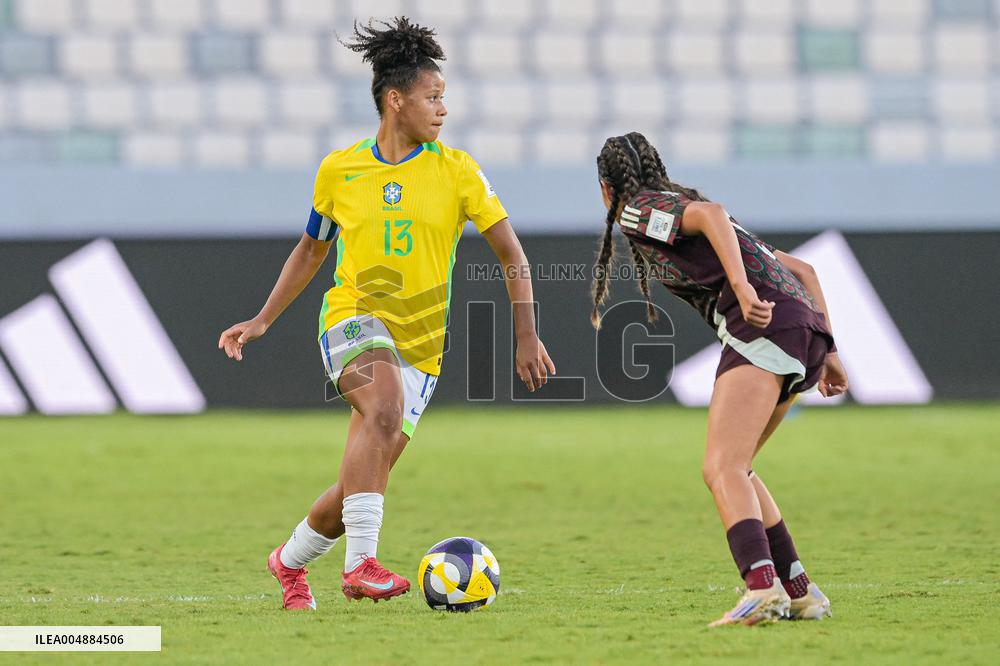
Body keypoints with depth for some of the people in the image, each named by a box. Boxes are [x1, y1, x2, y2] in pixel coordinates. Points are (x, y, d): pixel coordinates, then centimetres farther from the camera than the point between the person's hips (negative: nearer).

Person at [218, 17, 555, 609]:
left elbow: (512, 256, 1)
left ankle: (291, 561, 29)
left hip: (419, 341, 2)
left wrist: (528, 338, -8)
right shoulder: (339, 171, 3)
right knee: (384, 406, -34)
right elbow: (311, 251, 19)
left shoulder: (457, 171, -1)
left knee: (367, 476, 1)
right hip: (354, 317, -2)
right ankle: (362, 562, -37)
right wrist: (262, 321, 16)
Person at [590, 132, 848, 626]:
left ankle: (762, 588, -38)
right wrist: (826, 350, 26)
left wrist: (742, 287, -28)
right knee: (731, 469, 20)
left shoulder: (640, 210, 8)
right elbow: (802, 270, 30)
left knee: (722, 469, -18)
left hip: (765, 324, -9)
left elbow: (709, 214, -16)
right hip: (806, 330, 9)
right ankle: (800, 593, 16)